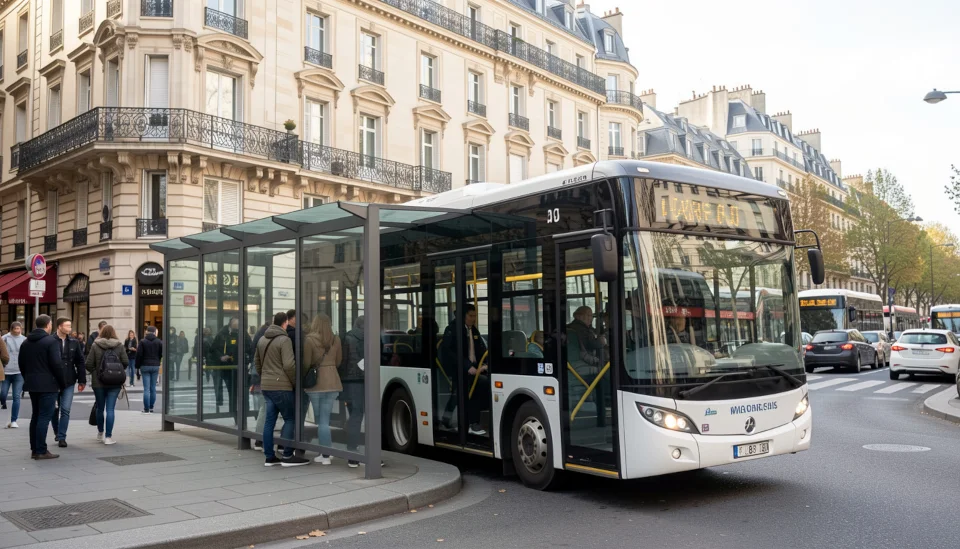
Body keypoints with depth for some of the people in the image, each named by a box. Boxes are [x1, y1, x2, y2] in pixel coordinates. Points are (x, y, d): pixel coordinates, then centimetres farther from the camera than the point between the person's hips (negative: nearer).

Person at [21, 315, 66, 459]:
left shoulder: (26, 342, 11)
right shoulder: (51, 341, -13)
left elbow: (21, 364, 15)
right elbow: (56, 364, -16)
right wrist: (63, 383, -8)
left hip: (32, 384, 8)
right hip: (48, 385, -8)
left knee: (36, 416, 14)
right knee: (44, 417, -5)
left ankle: (34, 449, 17)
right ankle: (41, 451, -6)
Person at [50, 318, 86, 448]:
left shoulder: (74, 343, 4)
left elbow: (80, 362, 6)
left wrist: (82, 380, 2)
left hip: (69, 382, 1)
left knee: (65, 410, -2)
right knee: (54, 409, 13)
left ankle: (61, 437, 3)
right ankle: (57, 433, 32)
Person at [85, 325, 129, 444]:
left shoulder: (95, 345, -4)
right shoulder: (119, 346, -3)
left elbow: (88, 364, -7)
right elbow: (126, 362, -4)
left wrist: (95, 372, 12)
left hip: (98, 382, 1)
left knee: (100, 408, 16)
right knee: (110, 409, -1)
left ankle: (100, 433, 31)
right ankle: (108, 436, -4)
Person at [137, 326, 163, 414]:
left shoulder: (143, 342, -4)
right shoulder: (159, 342, -1)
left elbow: (139, 354, -5)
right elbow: (162, 354, -1)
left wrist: (138, 365, 3)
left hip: (145, 366, -1)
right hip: (155, 366, 1)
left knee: (146, 388, -2)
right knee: (153, 388, 8)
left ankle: (146, 409, -4)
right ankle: (151, 408, 11)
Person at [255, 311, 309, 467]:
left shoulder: (262, 339, 13)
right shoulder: (284, 340, -12)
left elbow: (256, 361, 21)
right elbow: (289, 365, -18)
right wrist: (295, 382, -6)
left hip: (266, 385, 8)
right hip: (281, 386, -8)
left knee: (269, 420, 10)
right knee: (290, 419, 0)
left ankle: (269, 457, 13)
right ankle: (287, 456, -1)